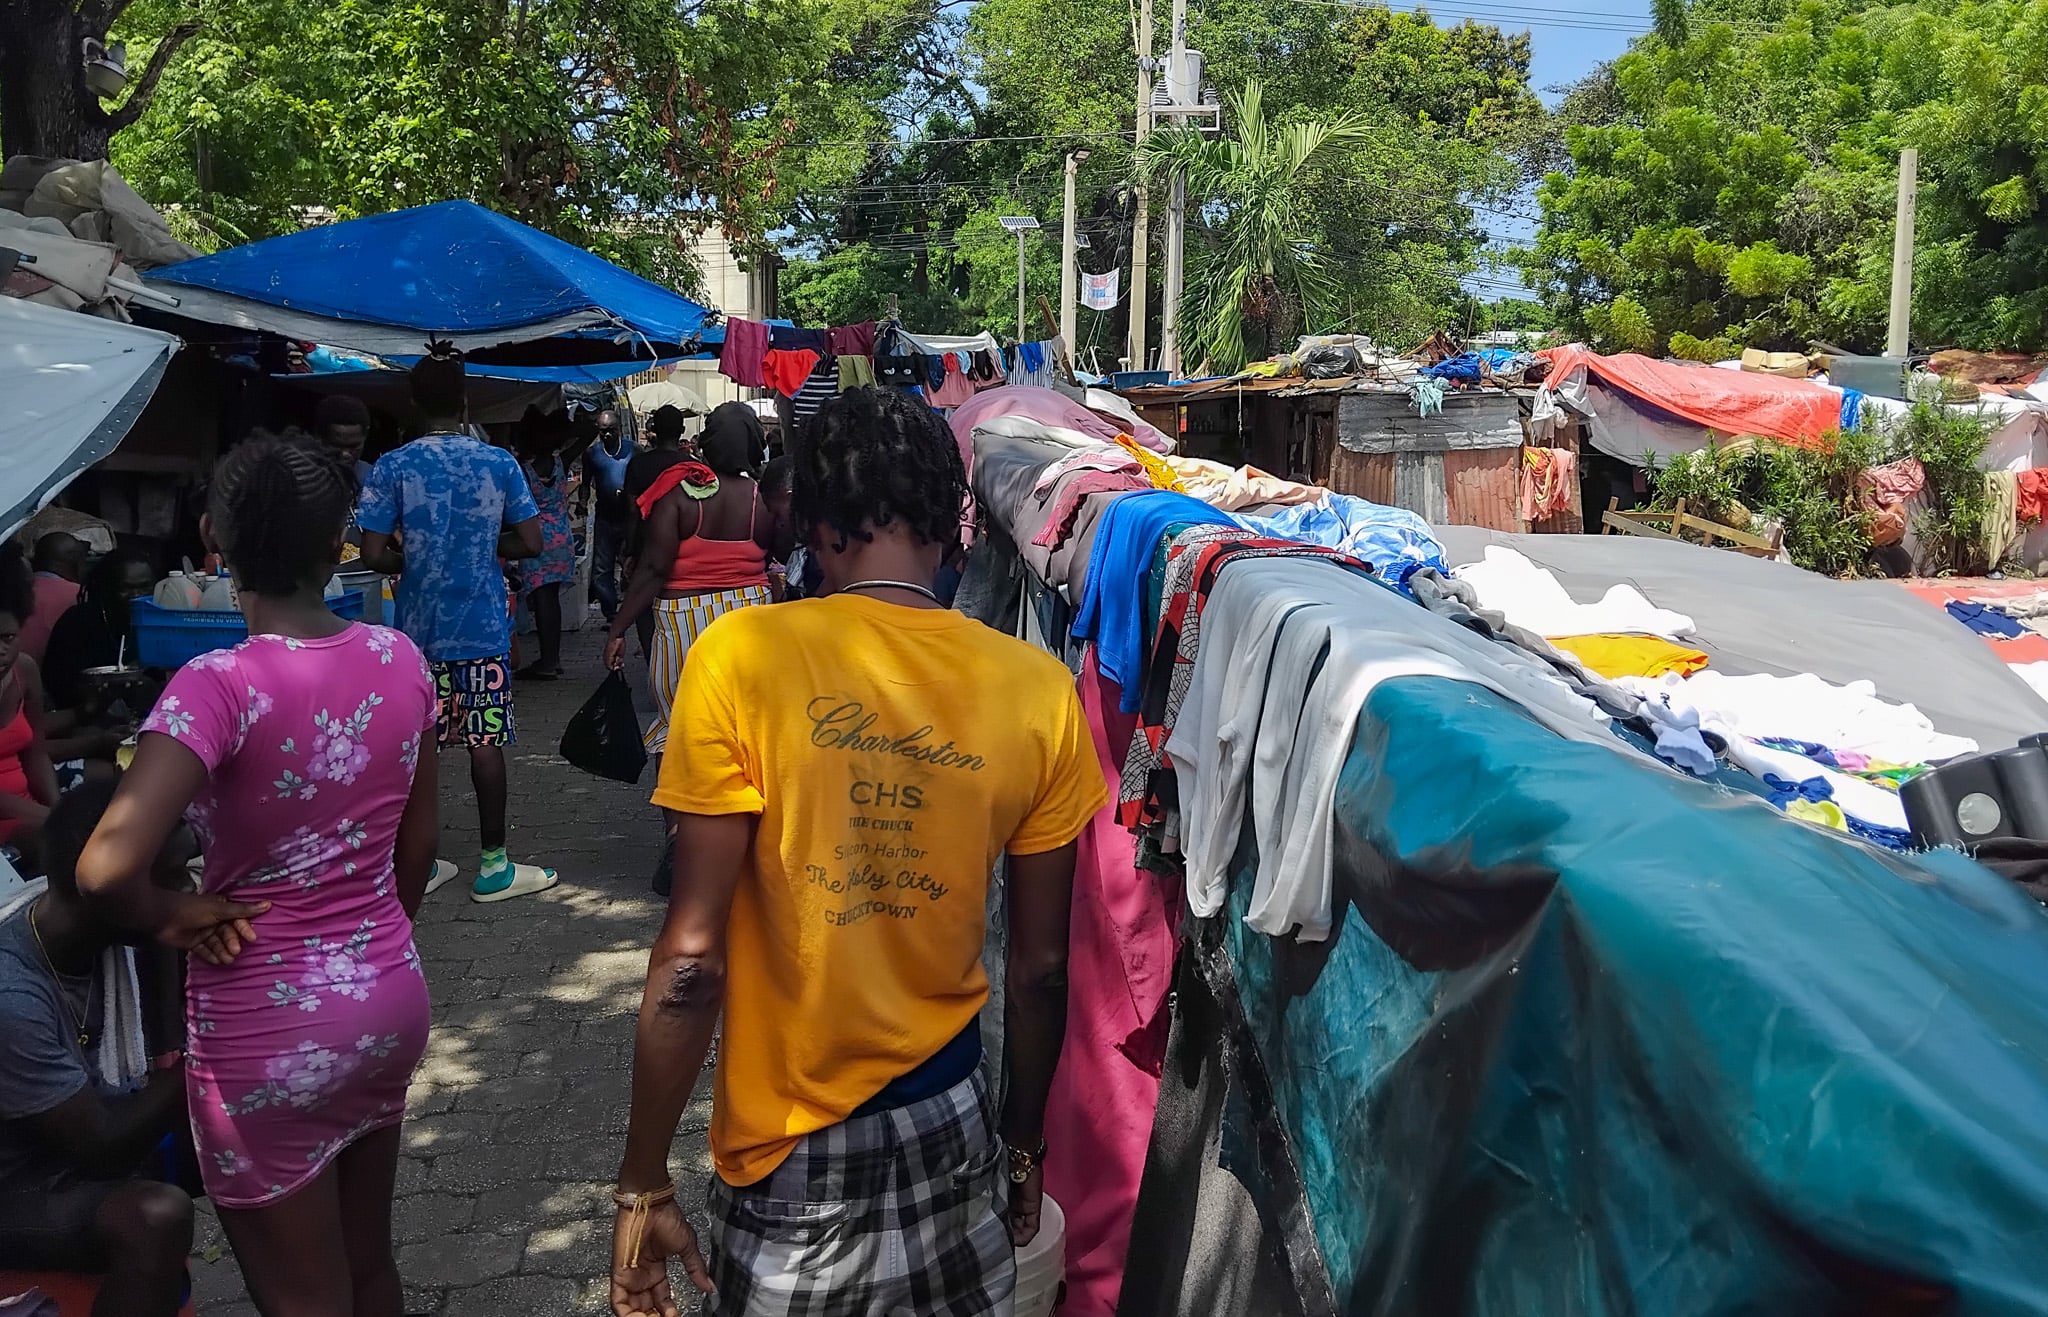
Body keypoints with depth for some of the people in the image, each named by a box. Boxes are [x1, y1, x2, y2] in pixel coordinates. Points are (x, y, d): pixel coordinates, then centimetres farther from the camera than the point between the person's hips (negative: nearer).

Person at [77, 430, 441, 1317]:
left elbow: (105, 869, -30)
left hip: (271, 1031, -5)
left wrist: (176, 921, -10)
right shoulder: (398, 659, -4)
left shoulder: (220, 686, -21)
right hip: (390, 997, 6)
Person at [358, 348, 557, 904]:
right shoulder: (499, 463, -5)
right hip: (482, 625, -1)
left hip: (418, 626, 1)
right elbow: (530, 543, -3)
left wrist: (413, 562, 12)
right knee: (485, 742, 3)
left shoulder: (393, 466, -5)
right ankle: (493, 866, 8)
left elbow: (374, 554, -8)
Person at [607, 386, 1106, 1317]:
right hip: (950, 1129, 2)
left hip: (790, 1156, -2)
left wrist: (644, 1183, -4)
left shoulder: (742, 656, -15)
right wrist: (1026, 1144, 14)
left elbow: (693, 957, -15)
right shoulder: (1039, 688, -8)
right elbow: (1041, 965, 0)